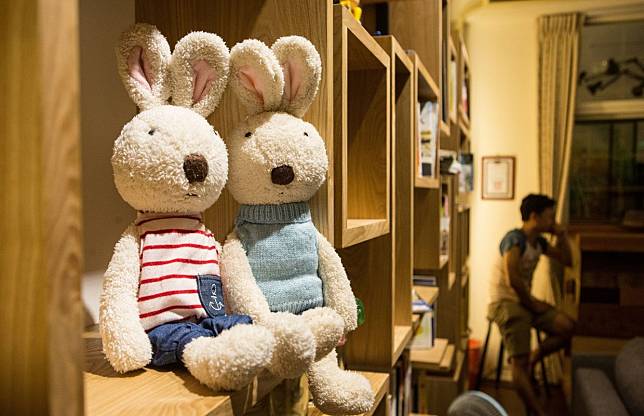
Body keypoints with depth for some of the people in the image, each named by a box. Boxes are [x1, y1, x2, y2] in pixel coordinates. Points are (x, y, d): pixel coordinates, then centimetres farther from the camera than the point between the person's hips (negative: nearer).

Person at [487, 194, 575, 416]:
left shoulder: (539, 242, 12)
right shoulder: (514, 239, -16)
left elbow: (567, 260, 19)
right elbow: (512, 279, -25)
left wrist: (562, 235, 6)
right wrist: (532, 303, -12)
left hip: (526, 301, 8)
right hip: (506, 302, -8)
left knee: (568, 327, -12)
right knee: (519, 362, -12)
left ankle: (532, 359, 8)